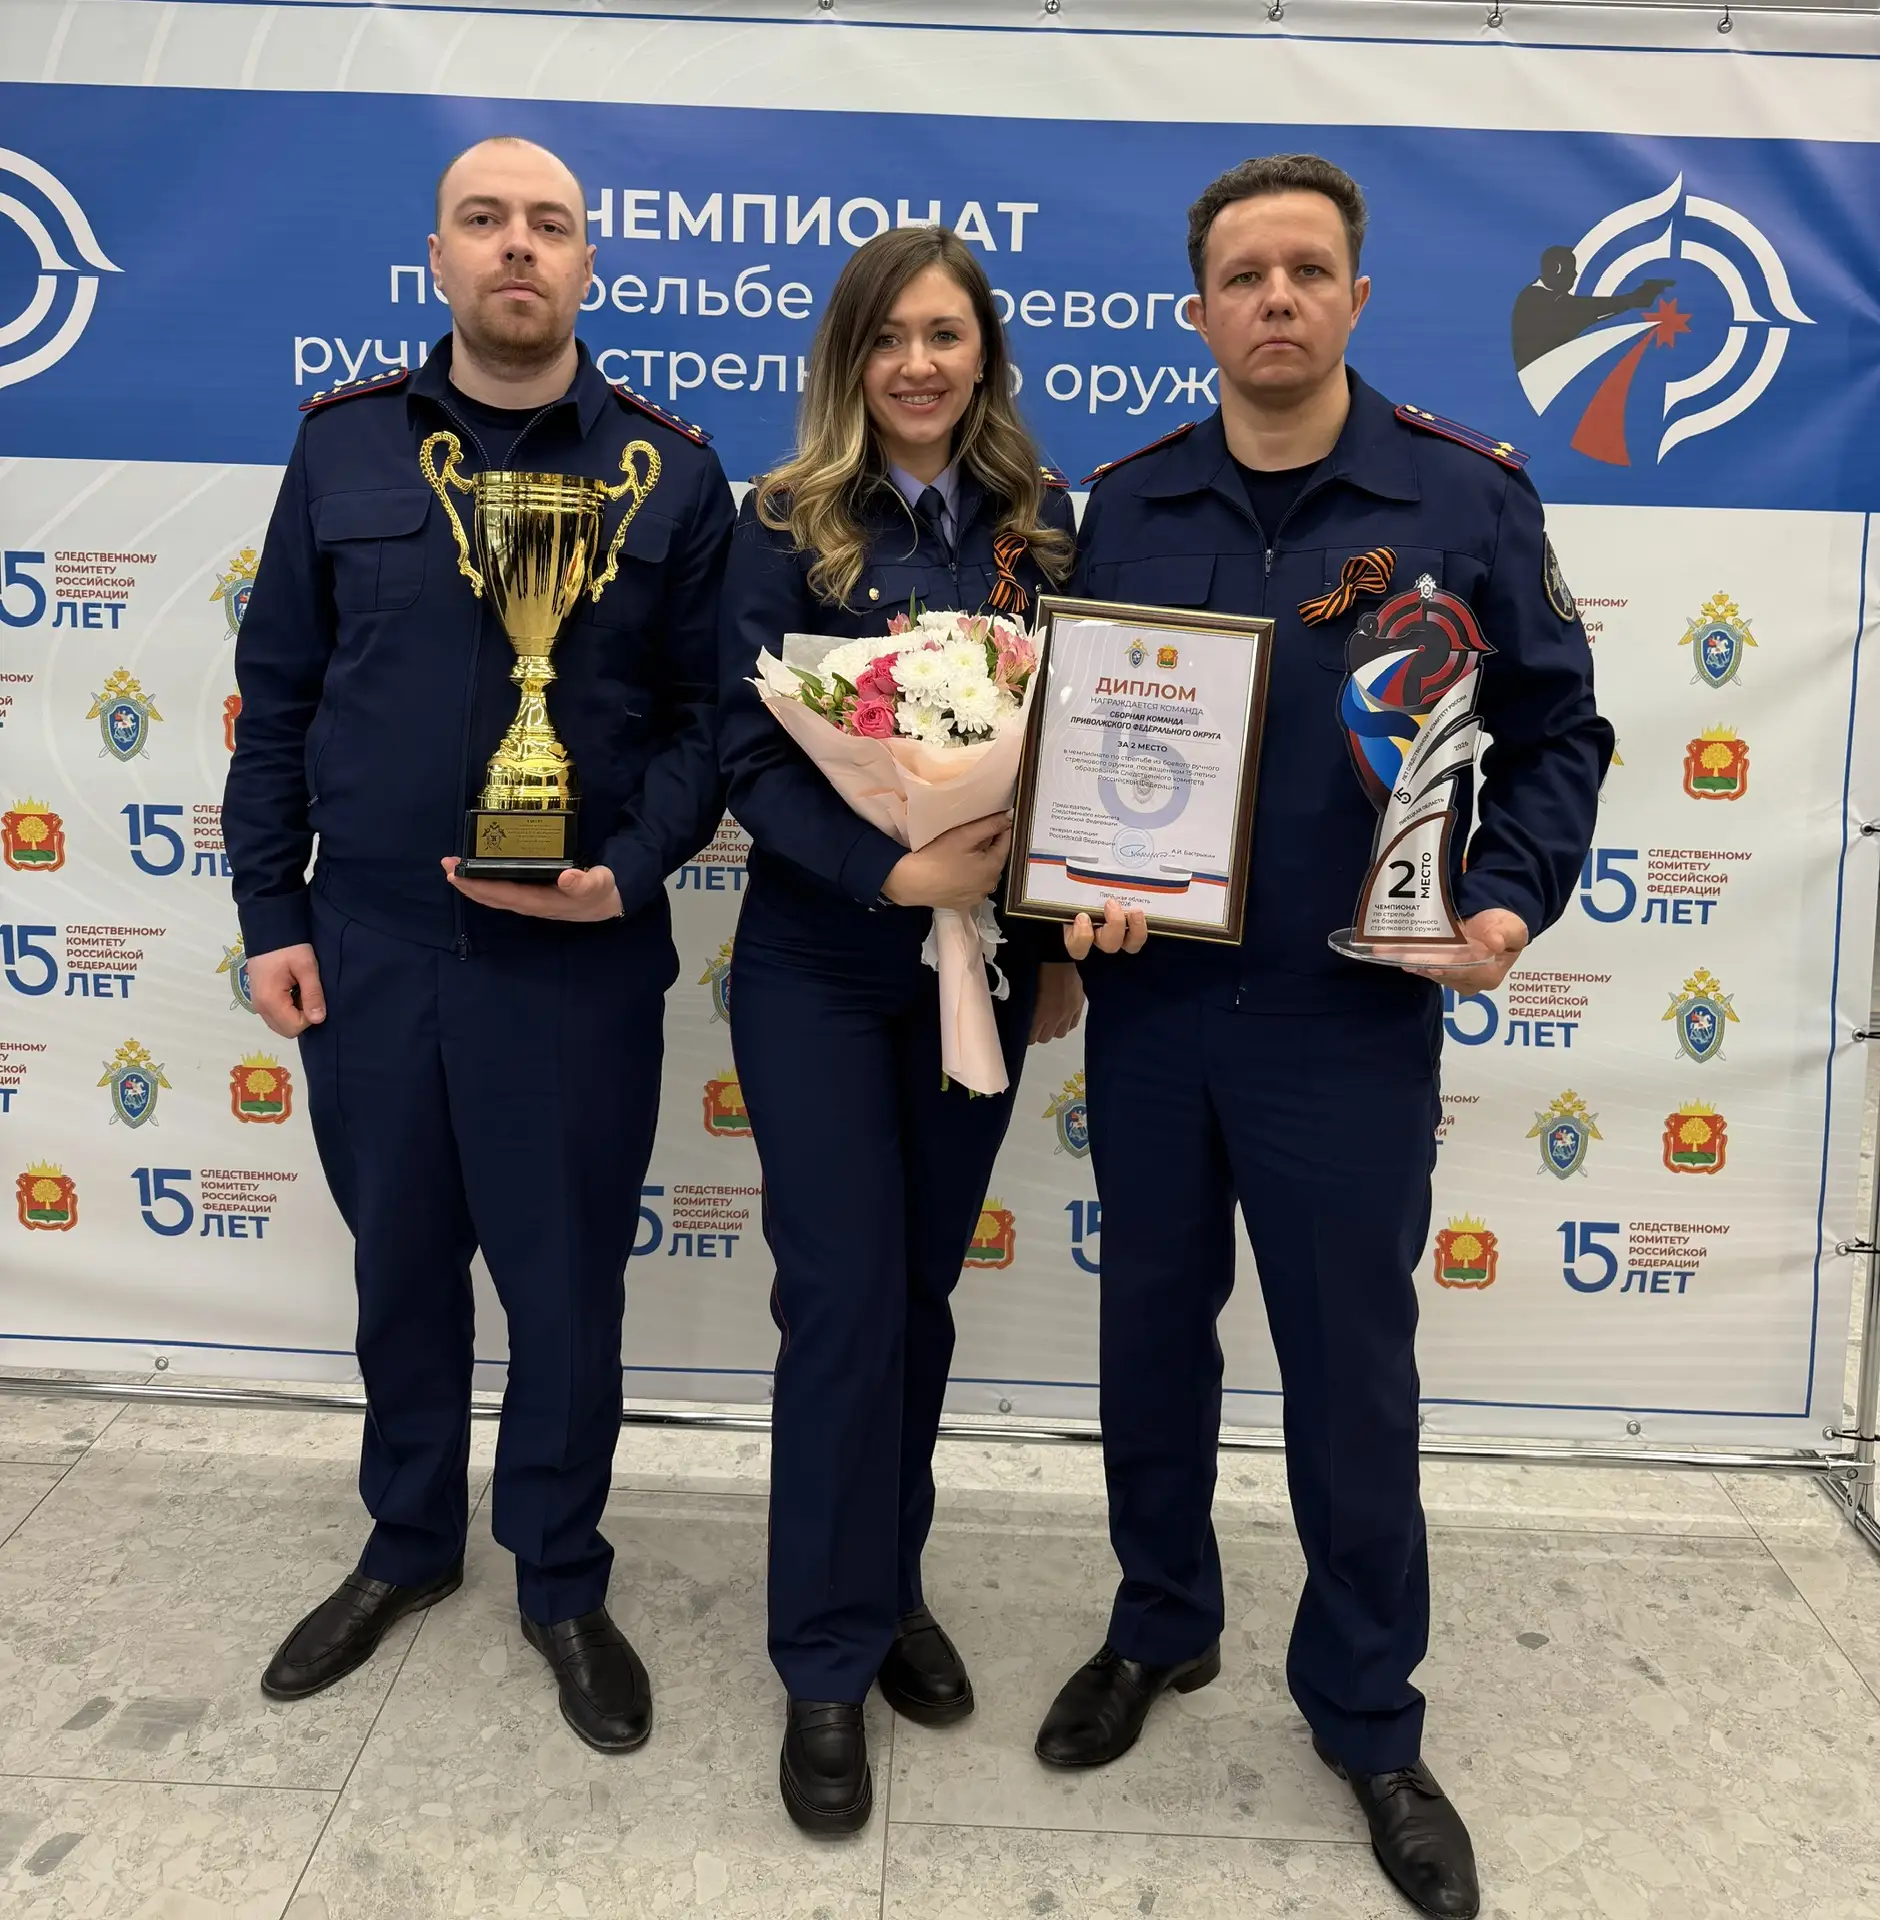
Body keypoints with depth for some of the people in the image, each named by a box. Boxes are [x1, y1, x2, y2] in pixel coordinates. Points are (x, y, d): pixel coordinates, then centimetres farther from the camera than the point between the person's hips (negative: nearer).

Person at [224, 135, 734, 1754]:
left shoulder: (673, 471, 0)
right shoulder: (344, 445, 5)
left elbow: (707, 713, 0)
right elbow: (278, 695, 7)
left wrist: (631, 874, -15)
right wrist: (271, 915, 3)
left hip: (578, 956, -2)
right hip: (369, 944, 2)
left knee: (567, 1286, 9)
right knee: (399, 1266, 17)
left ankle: (564, 1584, 31)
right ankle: (407, 1547, 40)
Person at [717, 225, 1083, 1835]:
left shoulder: (1037, 522, 5)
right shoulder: (787, 524, -4)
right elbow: (750, 748, -11)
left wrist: (1060, 944, 5)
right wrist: (892, 871, -23)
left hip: (978, 956, 3)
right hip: (820, 966, -3)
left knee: (922, 1291, 13)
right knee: (844, 1302, 0)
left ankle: (889, 1585, 34)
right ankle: (829, 1663, 17)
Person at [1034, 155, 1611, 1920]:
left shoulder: (1466, 497, -3)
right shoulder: (1126, 504, 4)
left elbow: (1558, 733, 1)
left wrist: (1508, 897, -14)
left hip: (1351, 1022, -2)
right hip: (1150, 1003, 3)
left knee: (1351, 1370, 9)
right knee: (1152, 1332, 16)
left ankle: (1366, 1715, 31)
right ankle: (1160, 1627, 41)